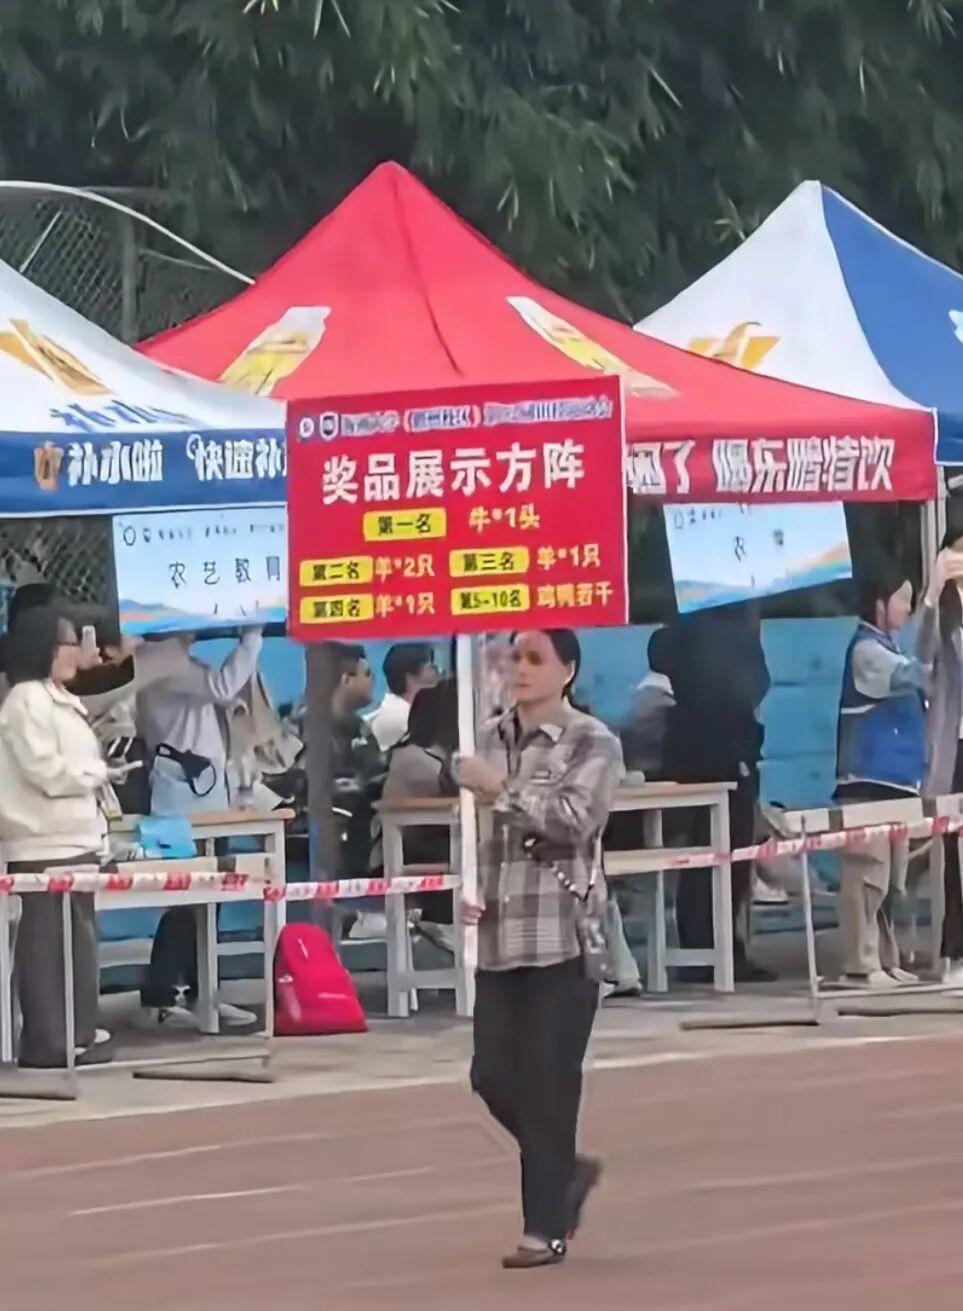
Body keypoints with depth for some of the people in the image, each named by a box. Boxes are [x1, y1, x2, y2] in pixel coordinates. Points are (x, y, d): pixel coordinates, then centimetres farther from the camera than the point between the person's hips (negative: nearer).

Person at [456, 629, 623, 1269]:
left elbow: (574, 819, -19)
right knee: (494, 1076, 5)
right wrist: (468, 887, 5)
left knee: (549, 1082, -4)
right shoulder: (491, 738, 12)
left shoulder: (592, 743, -5)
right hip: (500, 935, 6)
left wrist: (502, 789, -16)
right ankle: (567, 1169, 29)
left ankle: (547, 1228, 3)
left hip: (564, 935, -6)